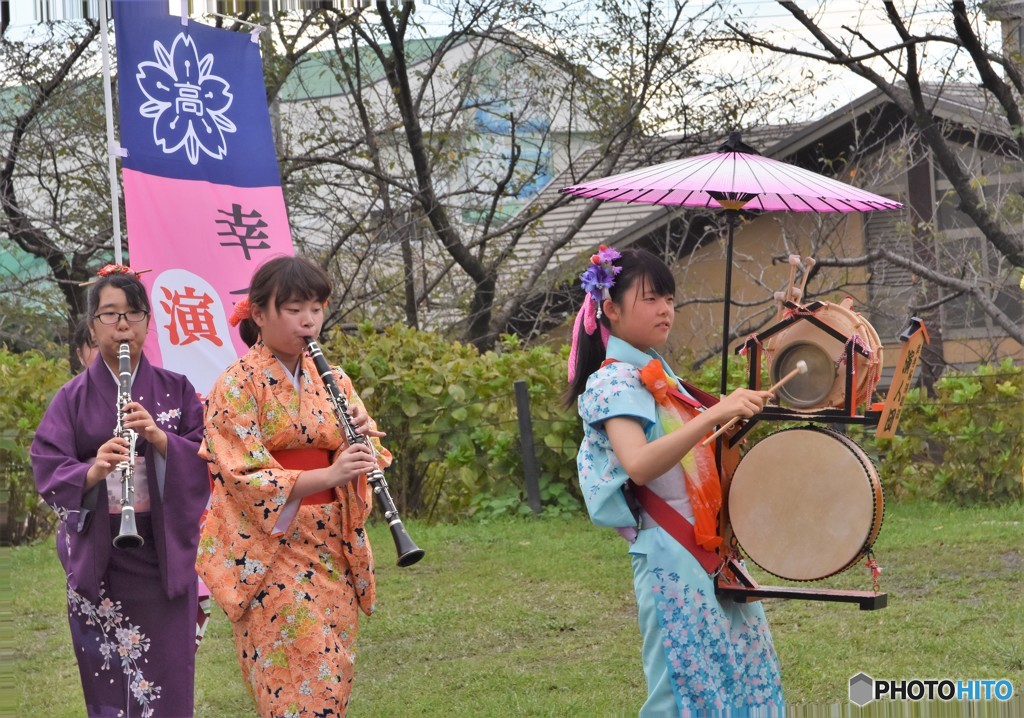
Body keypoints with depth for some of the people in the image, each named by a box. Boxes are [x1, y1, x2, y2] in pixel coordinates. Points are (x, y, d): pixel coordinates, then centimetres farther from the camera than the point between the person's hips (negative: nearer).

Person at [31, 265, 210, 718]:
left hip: (165, 558, 0)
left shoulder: (175, 390, 6)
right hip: (99, 562, 0)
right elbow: (47, 471, -5)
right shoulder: (73, 398, 4)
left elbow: (207, 458, -1)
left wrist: (160, 438, -20)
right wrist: (92, 471, -25)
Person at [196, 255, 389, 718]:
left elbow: (367, 457, 10)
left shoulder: (331, 381, 9)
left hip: (332, 551, 6)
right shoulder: (238, 385, -8)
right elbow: (245, 475, -16)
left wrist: (365, 438, -14)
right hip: (271, 551, -6)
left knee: (334, 678, 7)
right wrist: (325, 476, -29)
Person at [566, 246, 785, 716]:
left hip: (712, 551, 9)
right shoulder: (613, 383, -12)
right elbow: (639, 465, -31)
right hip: (672, 560, -9)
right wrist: (713, 416, -39)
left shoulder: (656, 373, 16)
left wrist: (738, 413, 20)